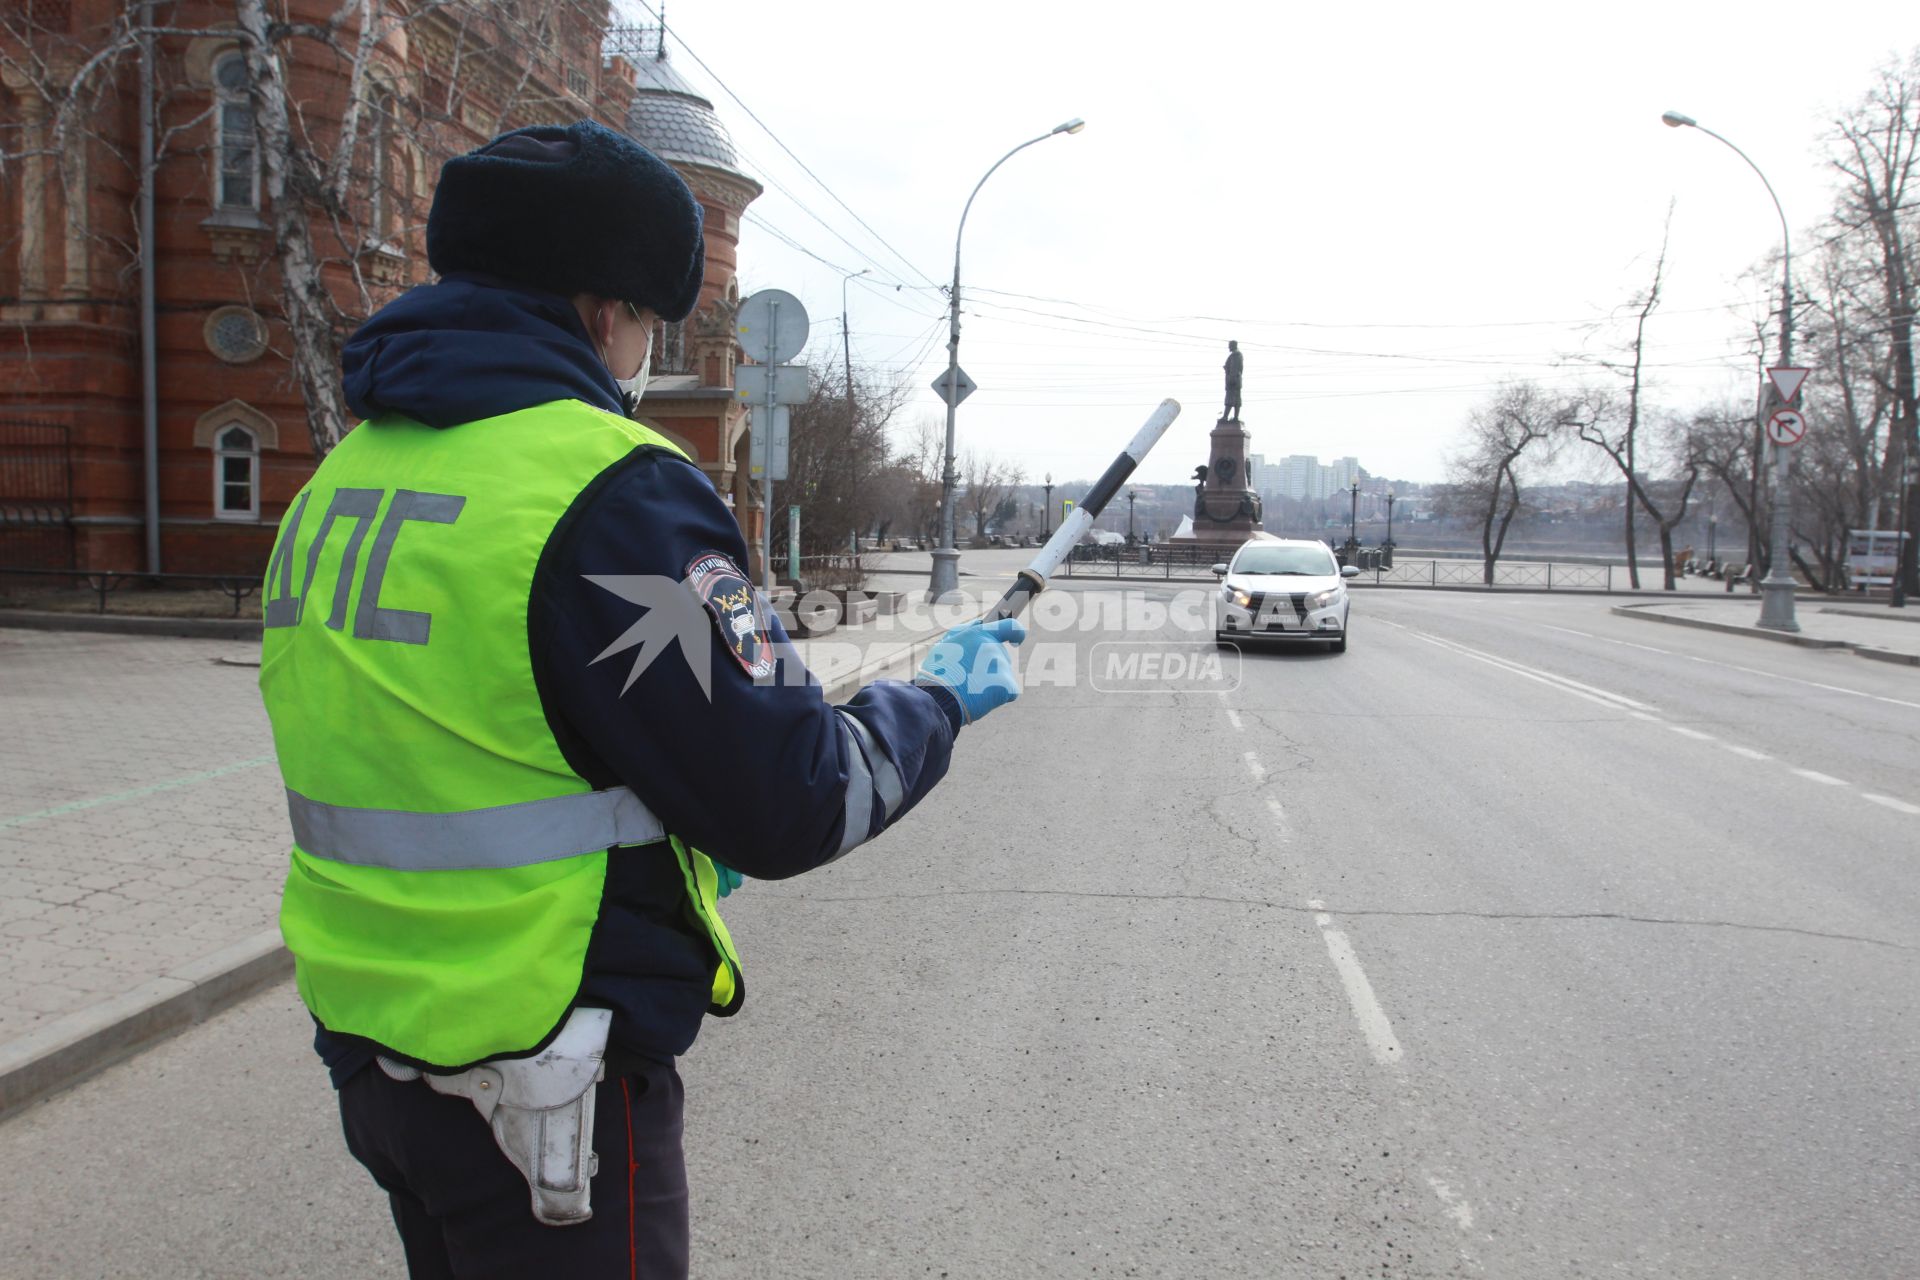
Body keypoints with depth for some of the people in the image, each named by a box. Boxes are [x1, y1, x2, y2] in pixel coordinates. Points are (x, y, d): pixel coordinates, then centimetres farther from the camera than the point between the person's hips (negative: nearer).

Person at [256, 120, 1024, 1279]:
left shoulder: (335, 486, 6)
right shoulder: (611, 496, -21)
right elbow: (792, 806, -19)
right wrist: (942, 697, -1)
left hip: (372, 1049, 8)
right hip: (548, 1088, -8)